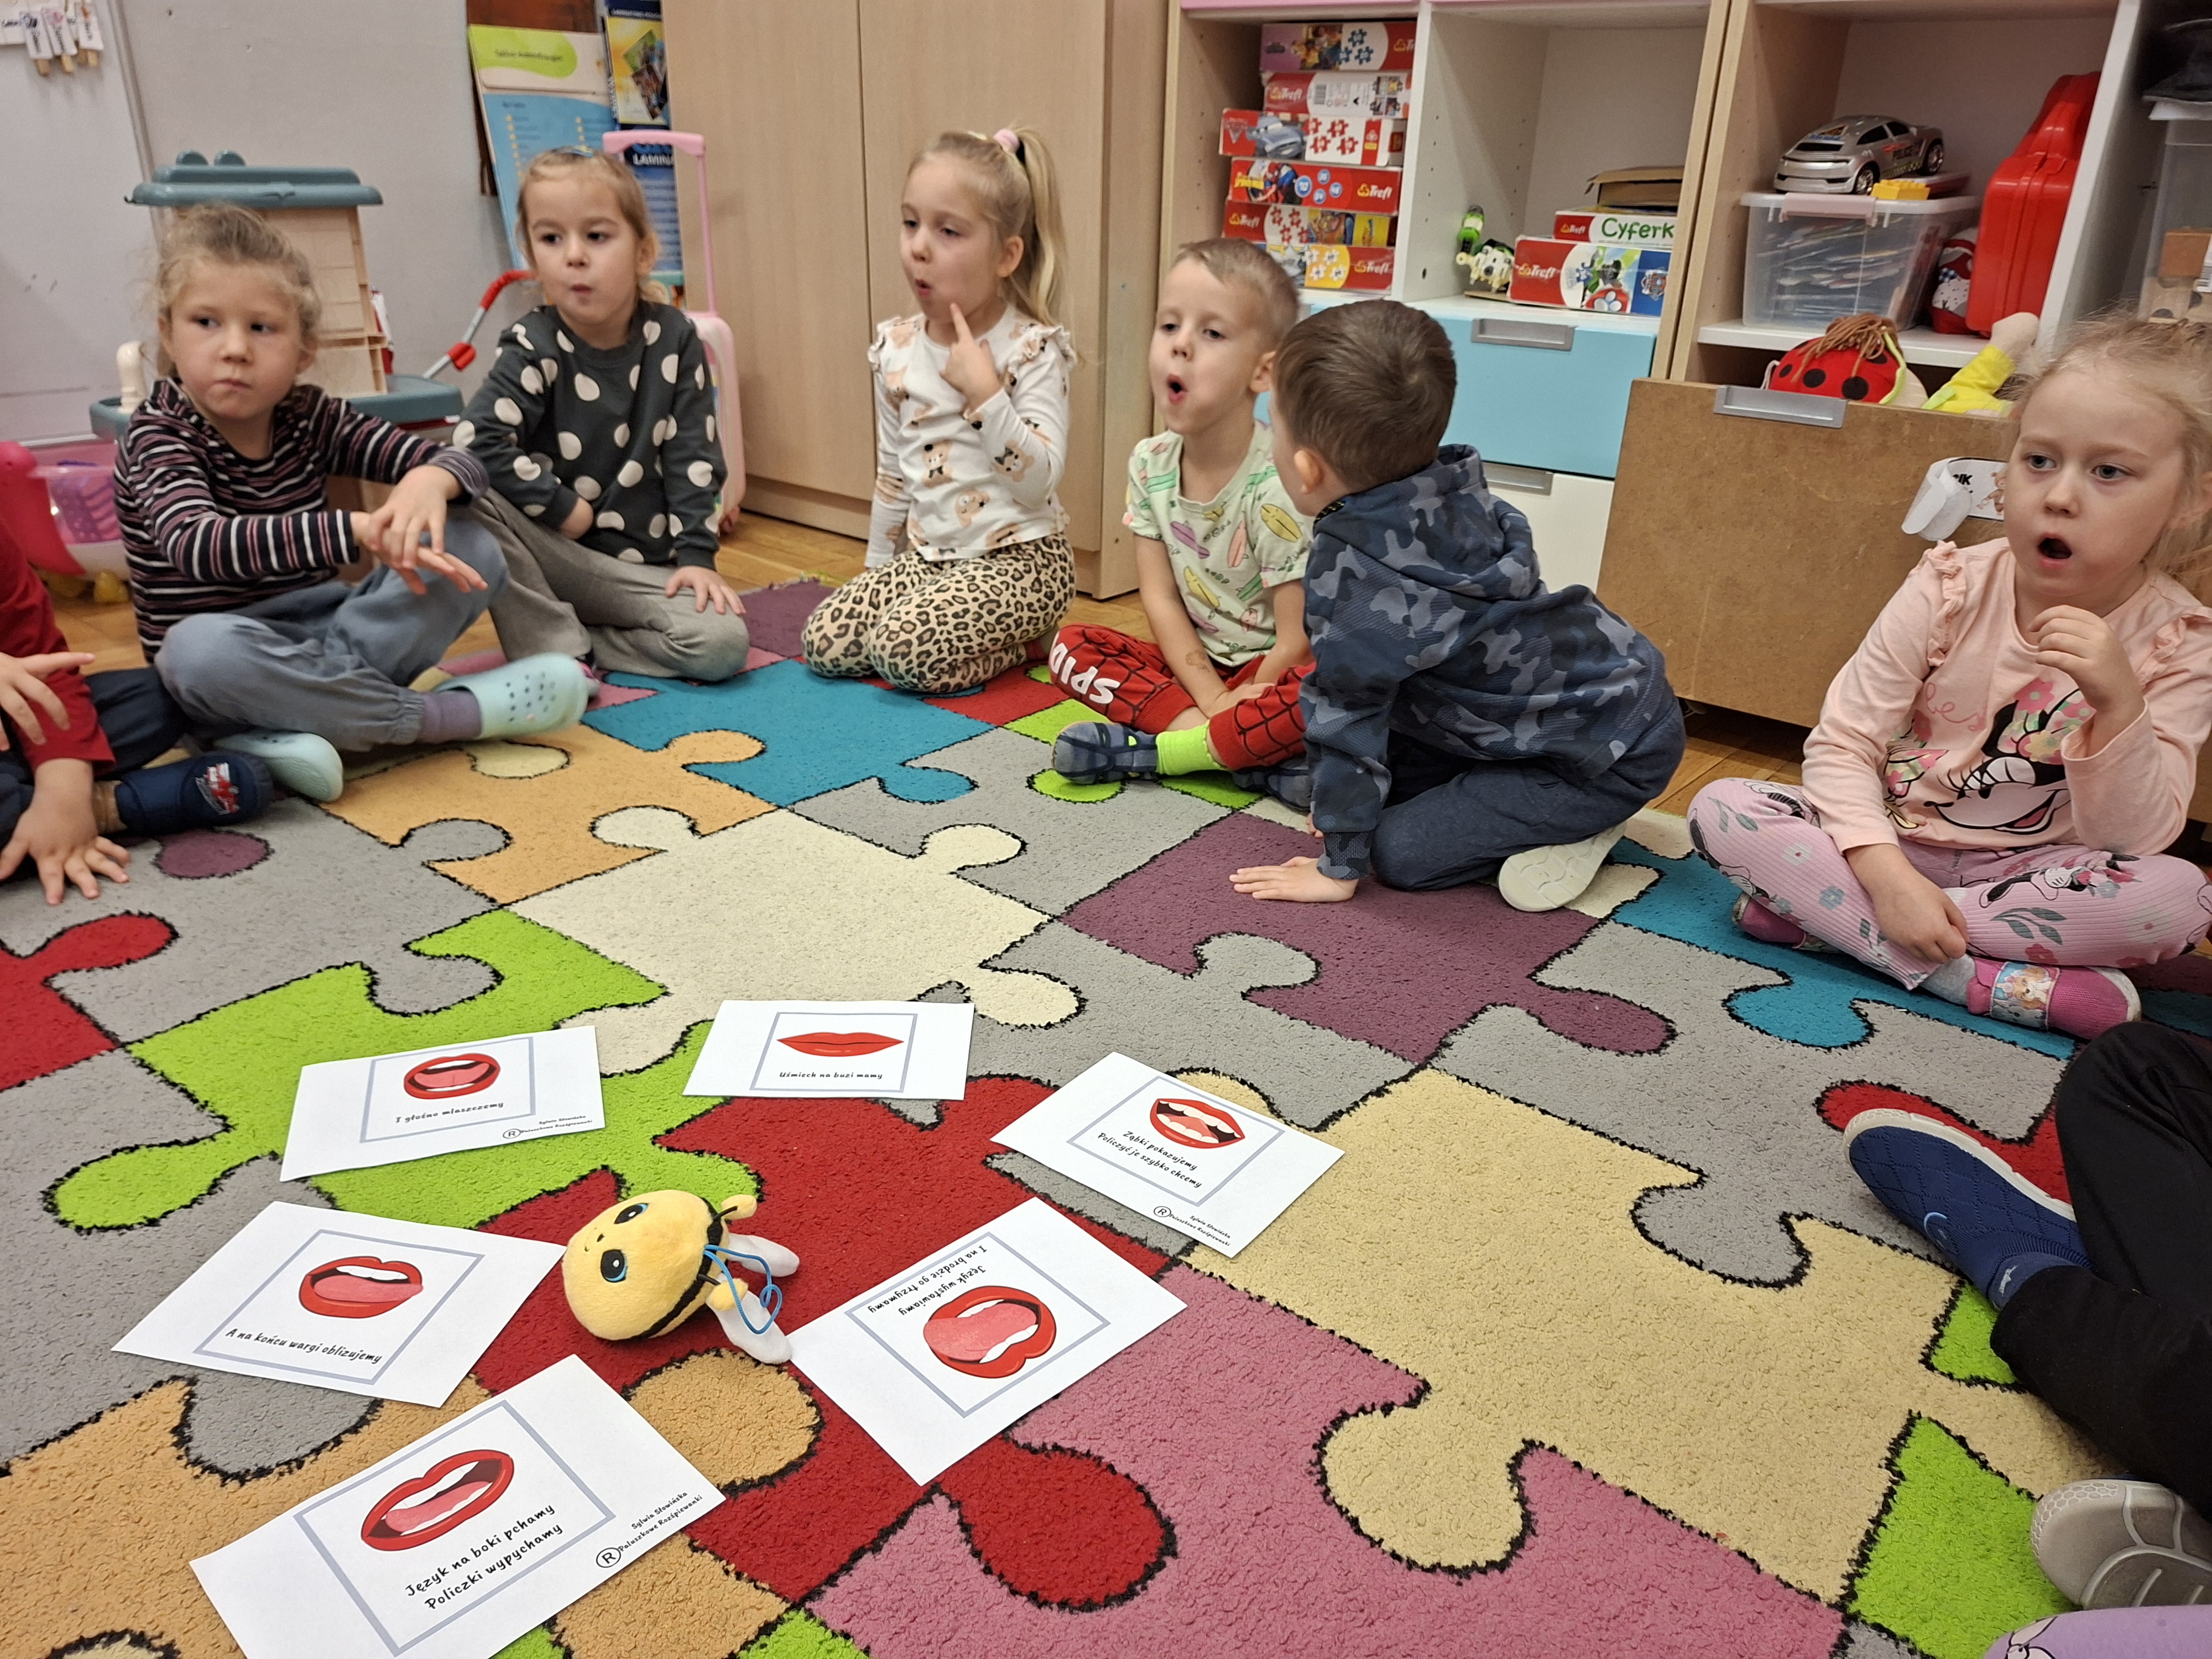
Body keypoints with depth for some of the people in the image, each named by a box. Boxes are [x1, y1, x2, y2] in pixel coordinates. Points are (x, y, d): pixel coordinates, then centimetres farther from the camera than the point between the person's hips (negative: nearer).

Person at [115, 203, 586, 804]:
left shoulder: (312, 417, 2)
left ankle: (298, 719, -28)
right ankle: (440, 715, -28)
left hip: (321, 638, 5)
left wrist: (431, 481, -29)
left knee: (472, 548, -13)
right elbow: (196, 546, -31)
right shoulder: (157, 437, -11)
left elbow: (459, 462, -3)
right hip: (232, 665, -4)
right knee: (201, 646, -40)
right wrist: (356, 531, -41)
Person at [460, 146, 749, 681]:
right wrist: (565, 507, -19)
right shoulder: (535, 347, -8)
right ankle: (558, 652, -16)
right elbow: (476, 442, -20)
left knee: (723, 644, -26)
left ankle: (577, 642, -4)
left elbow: (694, 458, -2)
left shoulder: (674, 340, -3)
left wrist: (697, 556, -8)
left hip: (647, 568, 1)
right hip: (556, 553, 0)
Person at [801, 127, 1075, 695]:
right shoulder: (896, 348, 6)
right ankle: (998, 633, 8)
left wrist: (983, 391, -26)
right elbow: (893, 473, 16)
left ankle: (1027, 645, 2)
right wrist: (877, 567, 19)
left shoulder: (1031, 348, -11)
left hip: (1017, 557, -7)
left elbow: (1039, 480, -20)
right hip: (925, 556, 7)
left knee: (906, 651, -26)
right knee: (826, 640, -8)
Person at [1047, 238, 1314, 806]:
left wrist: (1243, 709, -15)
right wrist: (1212, 701, -14)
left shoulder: (1277, 487, -22)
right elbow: (1160, 598, -5)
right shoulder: (1151, 464, -5)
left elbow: (1298, 638, -19)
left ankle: (1148, 752, -19)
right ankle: (1256, 759, -22)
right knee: (1073, 647, -10)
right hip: (1198, 663, 6)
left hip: (1272, 673, -6)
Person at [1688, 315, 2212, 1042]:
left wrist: (2118, 704, -31)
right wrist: (1886, 876, -28)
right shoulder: (1951, 587, -10)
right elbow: (1841, 742, -13)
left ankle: (1824, 915, -26)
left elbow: (2129, 842, -14)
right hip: (1889, 844, 0)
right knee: (1720, 810, -23)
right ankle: (1985, 980, -27)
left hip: (2022, 873, 0)